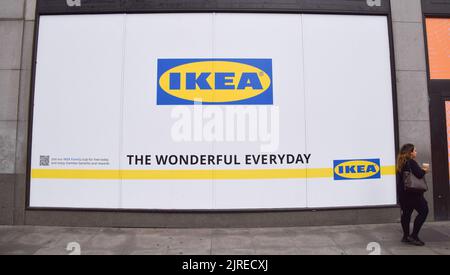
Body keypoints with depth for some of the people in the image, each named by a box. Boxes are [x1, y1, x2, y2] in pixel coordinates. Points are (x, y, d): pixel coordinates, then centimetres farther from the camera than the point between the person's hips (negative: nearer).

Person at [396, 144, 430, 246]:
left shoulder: (402, 163, 13)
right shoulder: (411, 162, -13)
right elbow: (419, 174, -21)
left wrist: (421, 170, 6)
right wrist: (424, 170, -1)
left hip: (402, 192, 9)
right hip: (412, 192, -9)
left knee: (406, 213, 14)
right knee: (423, 211, 1)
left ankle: (406, 236, 20)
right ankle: (414, 236, -2)